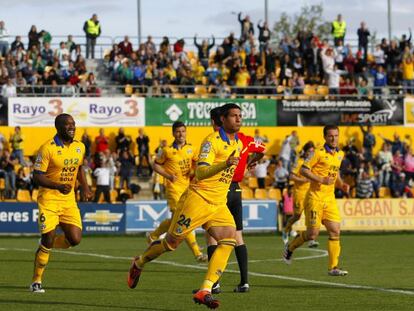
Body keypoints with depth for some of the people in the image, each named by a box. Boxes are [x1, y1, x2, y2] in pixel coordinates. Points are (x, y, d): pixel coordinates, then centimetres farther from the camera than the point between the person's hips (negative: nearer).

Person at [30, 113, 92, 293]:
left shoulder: (79, 147, 5)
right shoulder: (48, 148, -14)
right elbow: (37, 176, -14)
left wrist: (85, 187, 8)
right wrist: (58, 186, -28)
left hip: (69, 200, 5)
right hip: (49, 199, -5)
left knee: (75, 239, -7)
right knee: (48, 240, -9)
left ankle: (46, 245, 25)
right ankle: (36, 281, 8)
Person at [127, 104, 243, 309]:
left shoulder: (238, 143, 12)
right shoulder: (212, 141, -15)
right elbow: (200, 172, -28)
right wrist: (225, 165, -39)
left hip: (219, 204, 7)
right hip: (198, 199, -7)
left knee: (229, 239, -17)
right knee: (172, 241, 2)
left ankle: (205, 291, -20)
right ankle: (138, 264, 32)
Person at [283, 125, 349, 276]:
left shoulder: (340, 154, 12)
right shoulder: (319, 153, -10)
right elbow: (303, 170, -12)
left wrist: (341, 184, 9)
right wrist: (322, 180, -20)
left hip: (330, 198, 6)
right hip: (315, 197, -6)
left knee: (335, 231, -4)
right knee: (313, 233, -6)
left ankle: (333, 267, 0)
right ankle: (290, 247, 22)